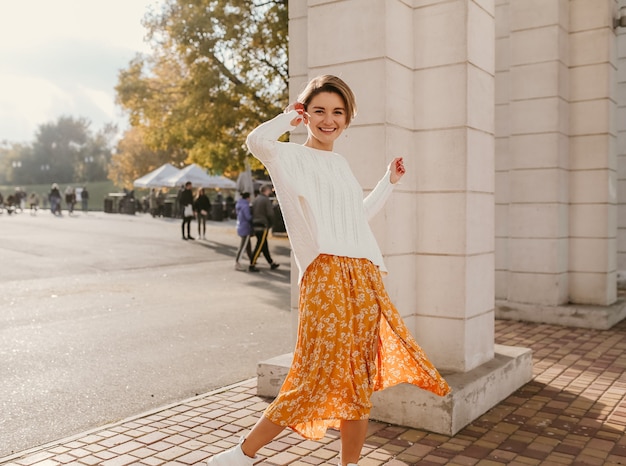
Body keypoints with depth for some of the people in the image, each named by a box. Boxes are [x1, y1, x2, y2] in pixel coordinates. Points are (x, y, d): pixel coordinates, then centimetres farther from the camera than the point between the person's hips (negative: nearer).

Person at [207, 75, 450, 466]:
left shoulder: (341, 164, 23)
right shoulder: (293, 157, 2)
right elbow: (258, 141, -20)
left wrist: (390, 181, 34)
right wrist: (288, 118, -1)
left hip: (366, 278, 7)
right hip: (327, 276, -7)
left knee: (360, 380, 9)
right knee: (321, 377, -10)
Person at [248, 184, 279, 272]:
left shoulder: (256, 199, 13)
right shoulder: (266, 200, -11)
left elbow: (253, 212, 14)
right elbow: (270, 214, -14)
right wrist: (270, 224, 2)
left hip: (255, 225, 9)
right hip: (263, 226, -9)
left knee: (264, 246, 13)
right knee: (259, 247, -4)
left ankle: (272, 263, 22)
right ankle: (252, 265, -4)